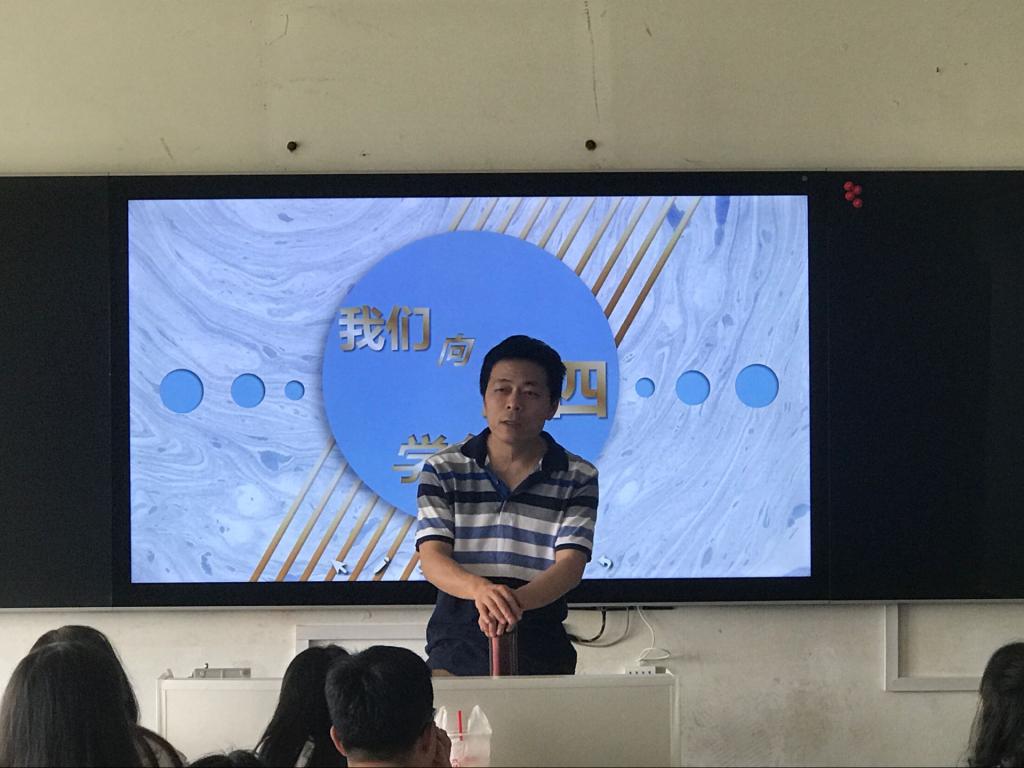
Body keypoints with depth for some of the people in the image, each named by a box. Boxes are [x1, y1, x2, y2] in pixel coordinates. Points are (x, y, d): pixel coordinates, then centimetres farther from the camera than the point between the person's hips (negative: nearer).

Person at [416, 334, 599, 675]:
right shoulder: (442, 470, 1)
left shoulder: (579, 479, 0)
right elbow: (432, 557, -9)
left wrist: (517, 600, -32)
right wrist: (480, 589, -32)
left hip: (541, 651, 0)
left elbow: (571, 565, -11)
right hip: (457, 645, 0)